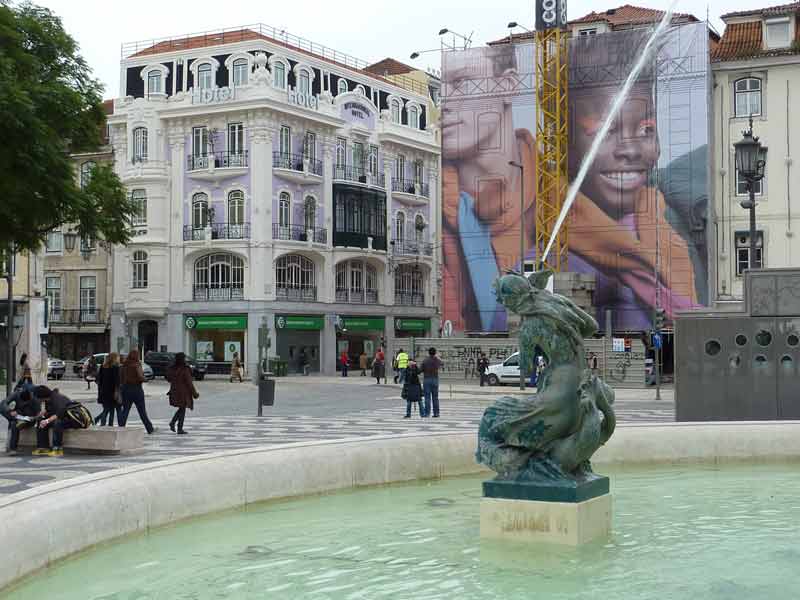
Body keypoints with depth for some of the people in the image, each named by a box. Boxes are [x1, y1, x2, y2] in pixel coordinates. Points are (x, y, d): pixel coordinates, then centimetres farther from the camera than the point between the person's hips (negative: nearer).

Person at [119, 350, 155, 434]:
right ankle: (150, 429, 15)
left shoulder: (124, 366, 4)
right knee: (142, 411, 5)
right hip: (136, 389, -5)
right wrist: (143, 378, -2)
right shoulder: (137, 365, -14)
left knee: (125, 411, 6)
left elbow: (121, 378, 8)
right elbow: (140, 377, -22)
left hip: (126, 388, 5)